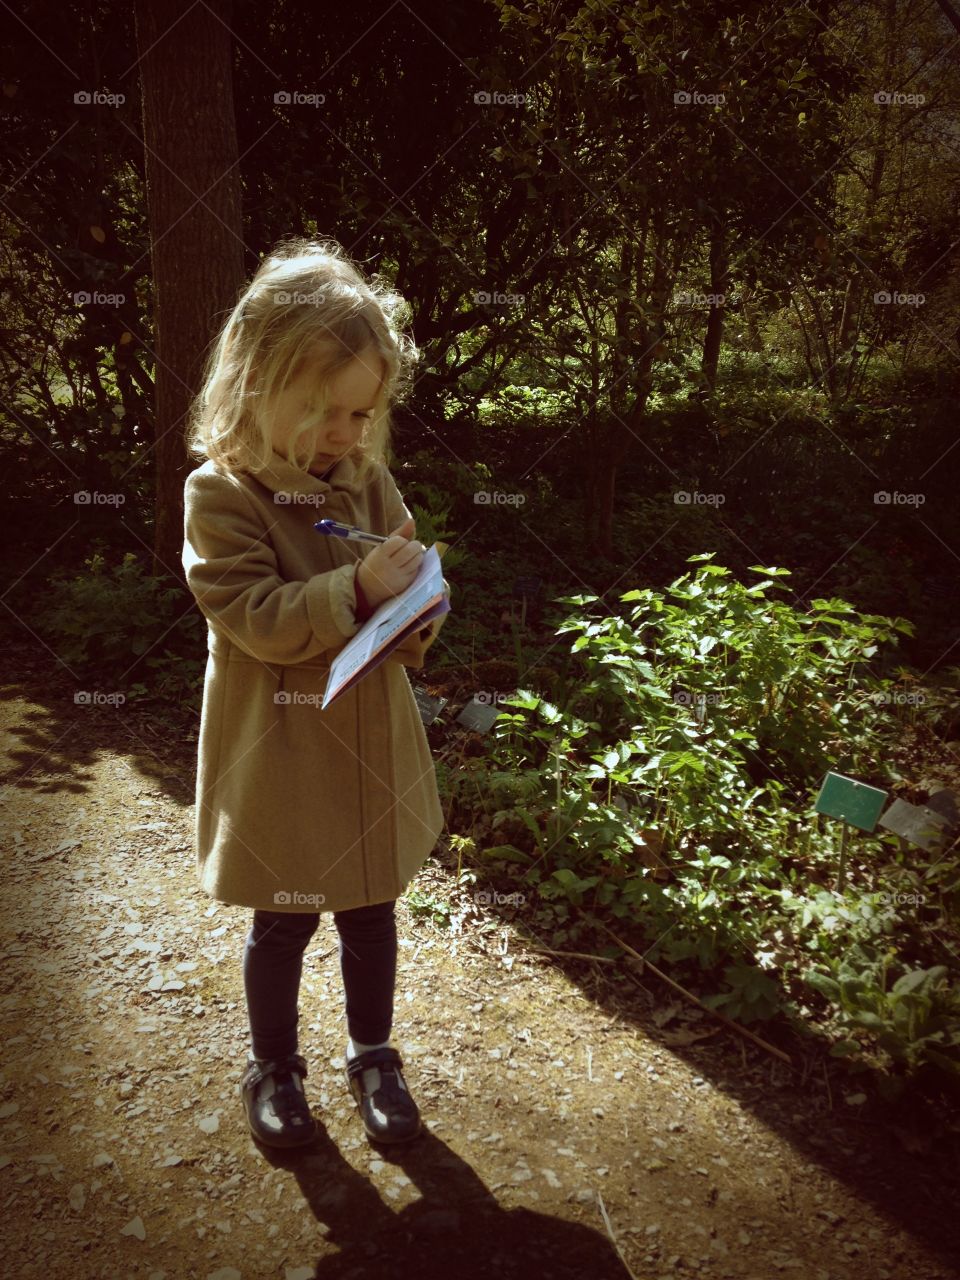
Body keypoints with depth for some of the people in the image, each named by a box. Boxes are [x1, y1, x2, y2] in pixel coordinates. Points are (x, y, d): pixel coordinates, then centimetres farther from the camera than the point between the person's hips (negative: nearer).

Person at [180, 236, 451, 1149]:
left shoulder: (369, 480, 2)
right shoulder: (219, 494, -14)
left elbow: (400, 614, 7)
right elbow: (254, 618, -21)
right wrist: (357, 590, -31)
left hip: (376, 748, 5)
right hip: (280, 759, -4)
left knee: (371, 911, 18)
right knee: (282, 923, 13)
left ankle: (373, 1056, 39)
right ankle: (272, 1068, 37)